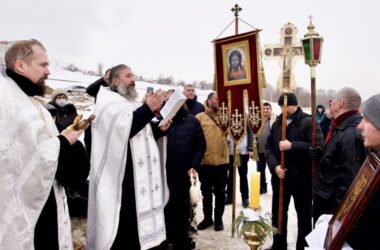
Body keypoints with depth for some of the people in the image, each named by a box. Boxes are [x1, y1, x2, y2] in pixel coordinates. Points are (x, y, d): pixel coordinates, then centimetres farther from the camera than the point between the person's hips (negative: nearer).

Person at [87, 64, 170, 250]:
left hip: (141, 175, 8)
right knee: (123, 229, -3)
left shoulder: (133, 103, 20)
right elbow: (120, 128, -23)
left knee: (141, 221, 13)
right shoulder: (107, 101, -4)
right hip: (121, 177, -8)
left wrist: (159, 128, 6)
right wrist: (148, 109, -28)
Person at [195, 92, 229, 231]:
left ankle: (218, 218, 25)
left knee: (220, 191, 10)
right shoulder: (200, 117, -1)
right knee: (206, 191, 13)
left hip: (222, 161, 2)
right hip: (205, 161, -2)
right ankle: (207, 218, 28)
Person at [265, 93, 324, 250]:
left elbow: (318, 146, -20)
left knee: (304, 215, 13)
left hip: (302, 177, -5)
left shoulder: (308, 122, -9)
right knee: (278, 213, 17)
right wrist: (274, 165, -9)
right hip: (280, 176, 5)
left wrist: (292, 146, -24)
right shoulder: (277, 124, 8)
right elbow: (269, 147, 7)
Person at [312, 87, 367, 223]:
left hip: (332, 207, -9)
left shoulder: (351, 135, -26)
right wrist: (318, 154, -2)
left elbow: (349, 179, -28)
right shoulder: (341, 128, 8)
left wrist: (337, 212, -23)